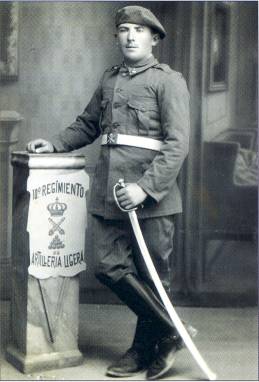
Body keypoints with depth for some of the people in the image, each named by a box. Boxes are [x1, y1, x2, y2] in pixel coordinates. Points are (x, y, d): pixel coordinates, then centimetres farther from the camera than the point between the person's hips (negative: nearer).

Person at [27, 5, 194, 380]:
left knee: (152, 275, 3)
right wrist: (55, 143, 12)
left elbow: (178, 143, -11)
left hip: (150, 194, -6)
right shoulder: (109, 79, 17)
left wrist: (146, 187, -20)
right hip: (108, 191, 6)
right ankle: (170, 332, 17)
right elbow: (87, 125, 29)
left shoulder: (169, 81, -2)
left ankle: (144, 348, 21)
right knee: (110, 267, 3)